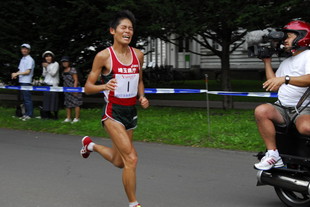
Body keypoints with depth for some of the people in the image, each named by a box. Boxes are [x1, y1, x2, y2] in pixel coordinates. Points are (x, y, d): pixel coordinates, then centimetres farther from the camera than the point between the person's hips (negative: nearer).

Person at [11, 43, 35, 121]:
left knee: (27, 99, -8)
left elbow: (28, 71, -13)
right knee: (24, 98, 10)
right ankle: (26, 113, 16)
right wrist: (15, 74, -1)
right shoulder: (22, 59, 18)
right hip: (21, 81, 8)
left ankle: (29, 115, -5)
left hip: (26, 82, -8)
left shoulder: (30, 59, -8)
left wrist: (17, 73, -12)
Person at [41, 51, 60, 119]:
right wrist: (44, 68, -5)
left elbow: (53, 73, -11)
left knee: (53, 100, -8)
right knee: (46, 100, 3)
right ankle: (48, 114, 9)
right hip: (46, 84, 6)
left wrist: (47, 66, -15)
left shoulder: (55, 64, -3)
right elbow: (44, 75, 10)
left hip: (53, 85, -6)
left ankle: (55, 115, -4)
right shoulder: (45, 65, 15)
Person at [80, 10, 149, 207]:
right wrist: (104, 86, -28)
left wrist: (142, 97, -1)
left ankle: (91, 145, 47)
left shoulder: (138, 55, 3)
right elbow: (88, 87, -8)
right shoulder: (104, 56, -12)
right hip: (113, 112, -6)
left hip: (131, 111, 6)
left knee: (119, 161, 19)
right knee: (131, 158, -16)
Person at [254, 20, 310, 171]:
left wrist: (285, 79, -28)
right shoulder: (286, 62, 28)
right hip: (283, 108, 7)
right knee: (261, 110, -25)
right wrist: (267, 62, 28)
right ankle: (273, 155, -22)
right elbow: (274, 87, 27)